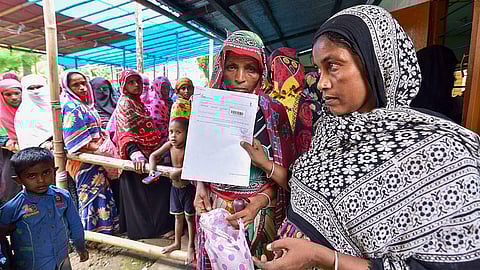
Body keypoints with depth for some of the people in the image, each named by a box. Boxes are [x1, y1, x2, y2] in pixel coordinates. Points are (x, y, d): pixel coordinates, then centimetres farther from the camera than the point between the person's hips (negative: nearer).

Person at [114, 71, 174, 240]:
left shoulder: (137, 102, 15)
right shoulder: (125, 104, -11)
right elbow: (125, 133, -22)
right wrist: (135, 153, -37)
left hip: (147, 154, 9)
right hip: (138, 158, -9)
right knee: (139, 192, 2)